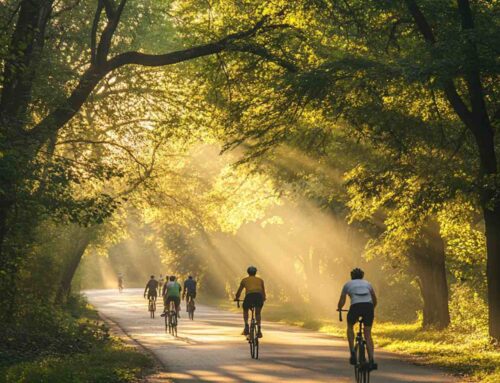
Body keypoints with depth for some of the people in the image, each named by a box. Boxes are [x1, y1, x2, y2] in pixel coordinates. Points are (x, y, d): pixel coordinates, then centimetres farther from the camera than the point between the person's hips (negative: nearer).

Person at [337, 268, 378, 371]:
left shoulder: (348, 284, 24)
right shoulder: (367, 283, 29)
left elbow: (341, 301, 30)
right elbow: (375, 300, 35)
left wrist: (339, 308, 52)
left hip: (356, 306, -2)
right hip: (368, 306, 2)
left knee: (350, 327, 27)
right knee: (368, 334, 11)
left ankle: (353, 353, 14)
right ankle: (372, 361, -3)